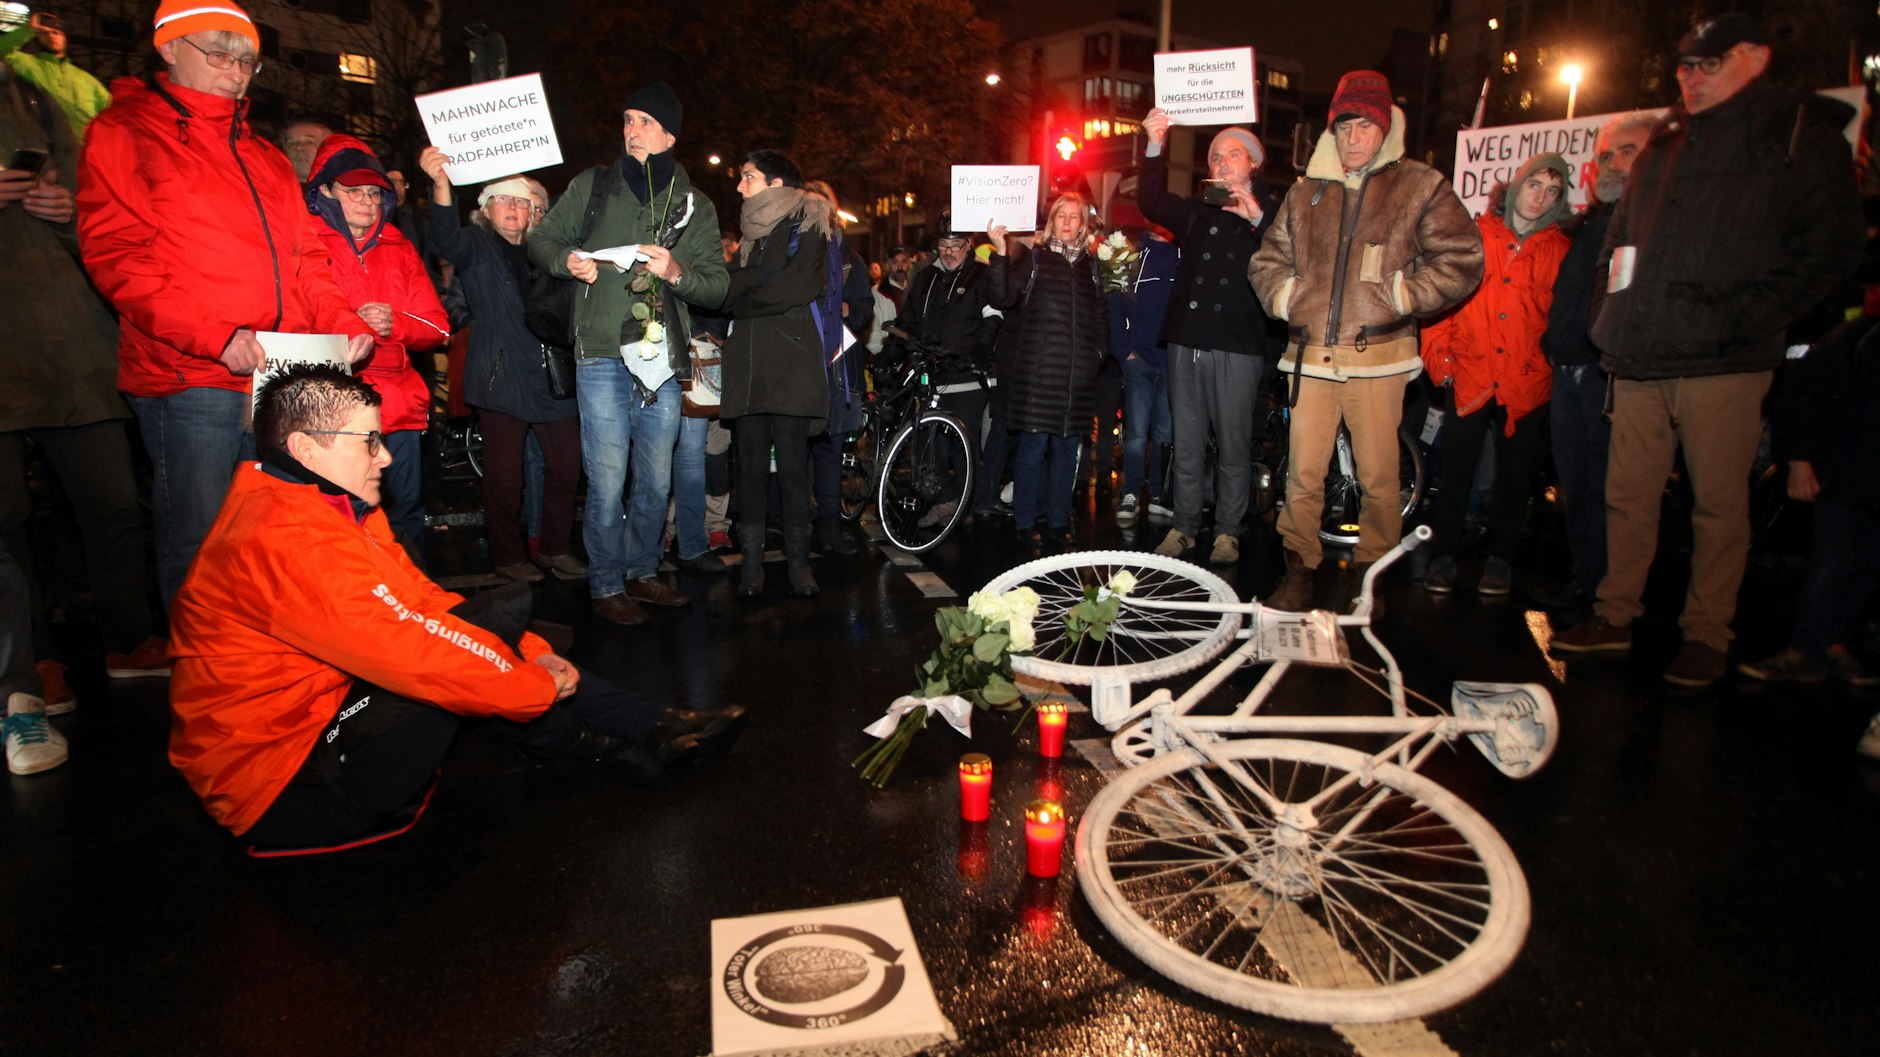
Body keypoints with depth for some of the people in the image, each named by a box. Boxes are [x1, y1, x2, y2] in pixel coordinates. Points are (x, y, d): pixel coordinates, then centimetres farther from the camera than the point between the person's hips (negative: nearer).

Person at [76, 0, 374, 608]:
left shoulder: (264, 157, 22)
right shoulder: (124, 132, 4)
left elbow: (303, 257, 21)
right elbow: (116, 257, -7)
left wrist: (343, 323, 1)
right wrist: (217, 336, -19)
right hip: (190, 382, -5)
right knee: (198, 547, -2)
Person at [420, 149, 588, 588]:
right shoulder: (476, 248, 6)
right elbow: (445, 236, -17)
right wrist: (441, 183, -33)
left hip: (553, 376, 4)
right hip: (501, 378, -4)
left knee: (566, 465, 4)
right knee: (504, 475, -1)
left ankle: (555, 548, 19)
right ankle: (508, 557, 12)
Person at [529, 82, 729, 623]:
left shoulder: (694, 206, 11)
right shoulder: (591, 186, 8)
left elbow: (717, 287, 6)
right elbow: (540, 241, 13)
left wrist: (677, 273, -15)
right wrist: (567, 259, -9)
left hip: (663, 358, 3)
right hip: (602, 355, -2)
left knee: (656, 479, 11)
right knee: (607, 481, -4)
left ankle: (642, 572, 28)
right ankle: (607, 585, 12)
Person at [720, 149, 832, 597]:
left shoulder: (807, 228, 3)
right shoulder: (751, 232, 24)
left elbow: (800, 288, -12)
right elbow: (729, 294, 20)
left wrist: (742, 299, -2)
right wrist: (767, 283, -1)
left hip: (791, 369, -5)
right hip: (747, 368, 6)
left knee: (792, 466, -4)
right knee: (751, 466, 3)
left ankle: (798, 560, 4)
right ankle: (751, 561, 8)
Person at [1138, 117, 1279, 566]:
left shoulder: (1270, 212, 7)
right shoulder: (1197, 212, 18)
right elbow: (1151, 202, 3)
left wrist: (1257, 218, -20)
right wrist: (1155, 148, -8)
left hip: (1238, 346, -3)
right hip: (1187, 340, 4)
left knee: (1233, 443, 1)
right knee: (1186, 441, 7)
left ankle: (1228, 530, 10)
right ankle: (1184, 525, 16)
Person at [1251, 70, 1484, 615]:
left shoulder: (1420, 187, 7)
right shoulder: (1305, 193, 16)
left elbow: (1461, 261, 3)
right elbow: (1267, 261, 22)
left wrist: (1399, 295, -7)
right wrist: (1287, 297, 3)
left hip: (1377, 357, -2)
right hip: (1310, 356, 2)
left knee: (1378, 475, 1)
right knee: (1302, 472, 2)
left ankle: (1368, 574, 16)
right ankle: (1298, 569, 14)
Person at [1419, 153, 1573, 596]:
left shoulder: (1560, 250, 8)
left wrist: (1553, 364, -2)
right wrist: (1440, 357, -3)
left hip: (1527, 381, 1)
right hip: (1469, 376, -1)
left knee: (1514, 473, 8)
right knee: (1456, 469, 0)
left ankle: (1500, 556, 21)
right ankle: (1444, 555, 11)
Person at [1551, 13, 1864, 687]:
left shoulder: (1795, 135, 2)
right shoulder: (1662, 149, 20)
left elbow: (1829, 246, -7)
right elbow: (1618, 241, 26)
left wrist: (1741, 320, -16)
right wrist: (1612, 317, 11)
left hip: (1722, 363, -6)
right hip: (1640, 358, 6)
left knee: (1719, 502, 0)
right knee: (1628, 493, 9)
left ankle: (1706, 633, 10)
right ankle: (1616, 616, 19)